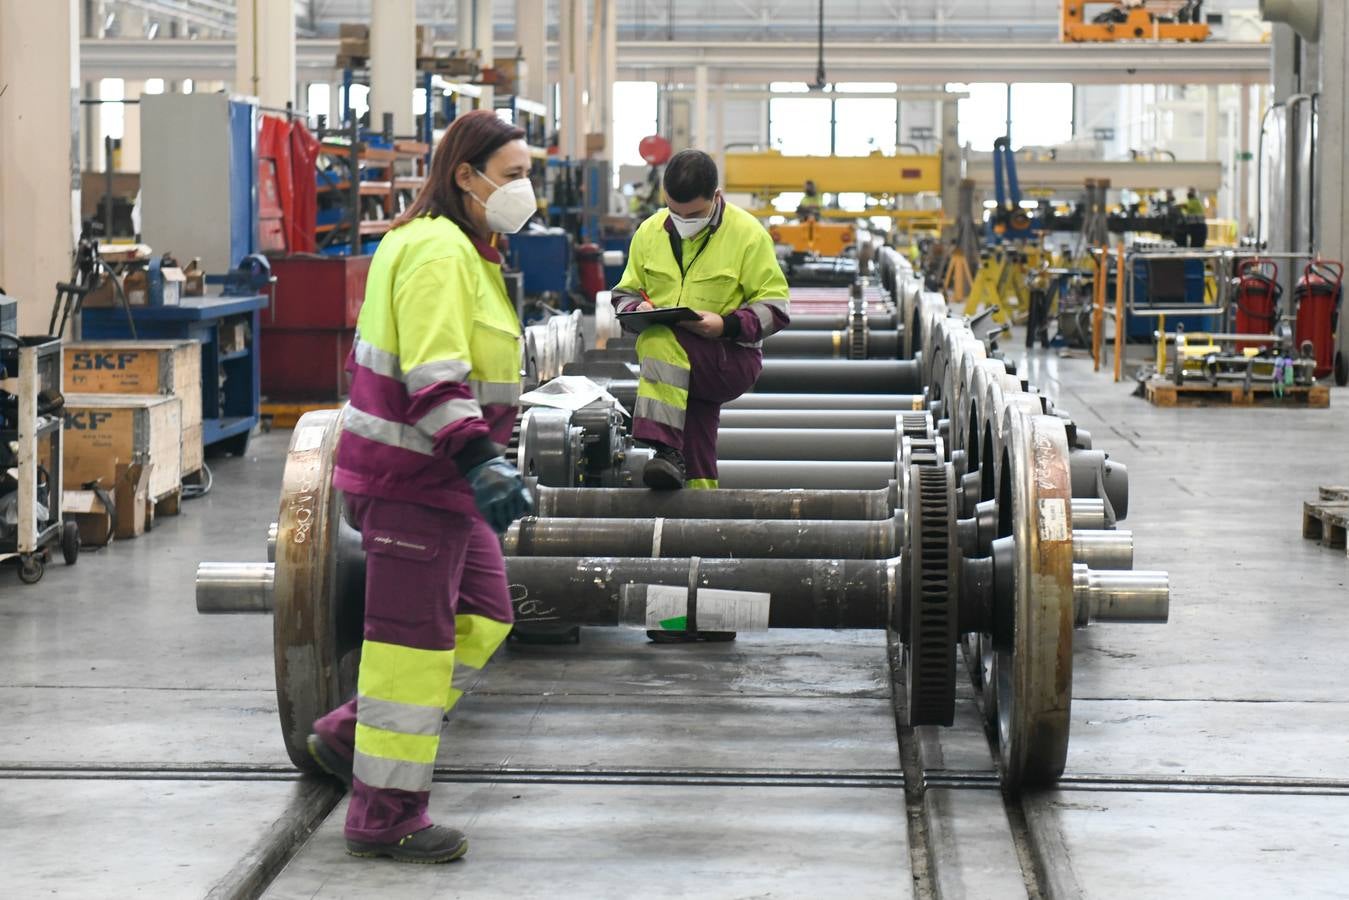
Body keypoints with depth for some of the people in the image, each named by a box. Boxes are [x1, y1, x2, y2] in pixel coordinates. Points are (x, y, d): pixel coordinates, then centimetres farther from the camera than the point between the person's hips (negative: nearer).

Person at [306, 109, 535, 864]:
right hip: (412, 477, -11)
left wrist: (486, 466, 28)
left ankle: (349, 735, 22)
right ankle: (386, 816, 5)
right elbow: (433, 376, -26)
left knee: (484, 616, 15)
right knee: (414, 639, -4)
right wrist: (482, 461, -32)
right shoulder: (437, 249, -17)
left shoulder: (465, 251, 17)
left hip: (442, 479, 11)